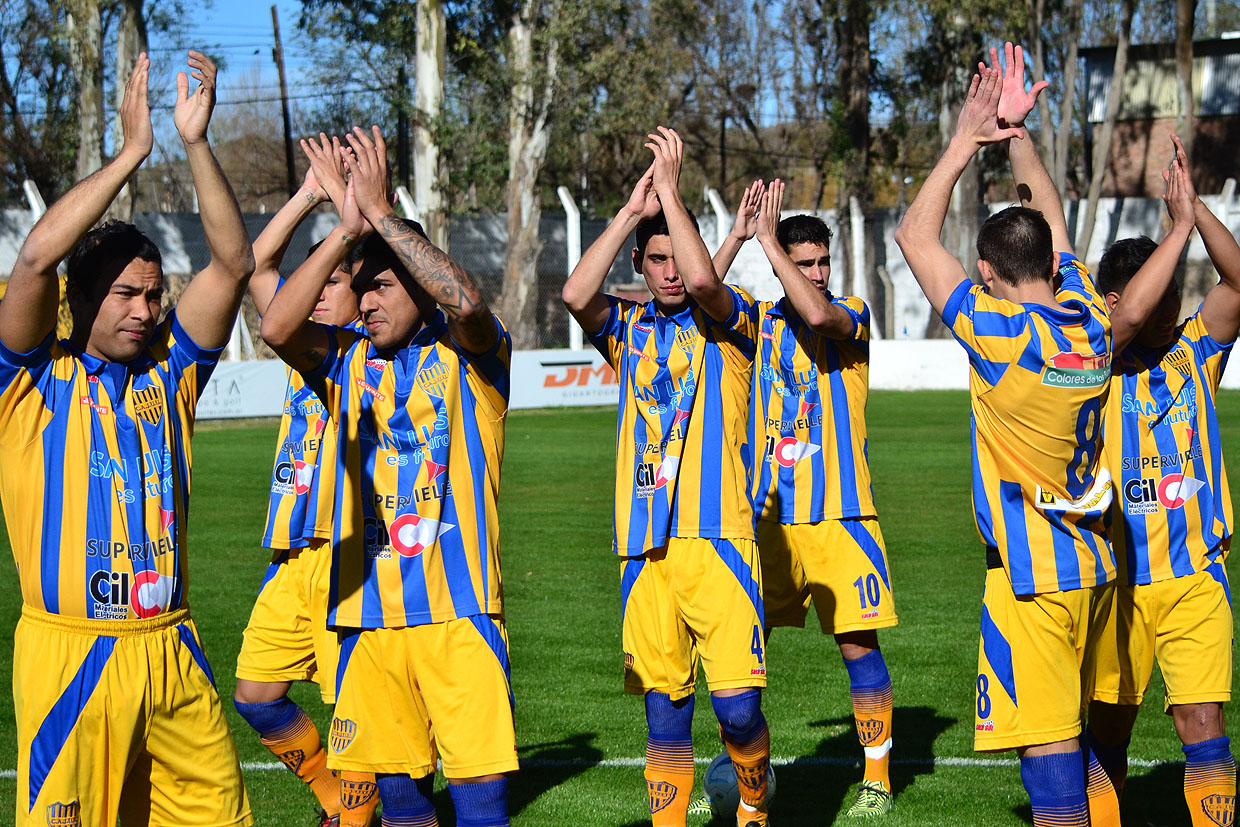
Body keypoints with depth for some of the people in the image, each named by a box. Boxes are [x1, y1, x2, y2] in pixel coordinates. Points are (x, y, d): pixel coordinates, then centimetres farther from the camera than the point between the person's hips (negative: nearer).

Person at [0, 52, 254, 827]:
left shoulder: (169, 370, 9)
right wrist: (132, 152, -14)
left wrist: (196, 143, -7)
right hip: (69, 651, -4)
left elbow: (233, 263, 1)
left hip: (169, 649, 4)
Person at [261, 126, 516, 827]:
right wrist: (346, 228, -12)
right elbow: (277, 328, -6)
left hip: (458, 608, -4)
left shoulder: (468, 355, 2)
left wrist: (381, 210, -17)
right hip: (369, 611, 4)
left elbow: (465, 300, -21)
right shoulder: (350, 363, 12)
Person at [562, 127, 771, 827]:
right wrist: (634, 209, -4)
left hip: (717, 536, -3)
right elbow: (577, 295, -5)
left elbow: (702, 279, -18)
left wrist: (671, 190, -9)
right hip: (646, 545, 3)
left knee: (738, 706, -9)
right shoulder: (630, 330, 15)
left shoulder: (729, 321, 5)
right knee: (663, 710, 4)